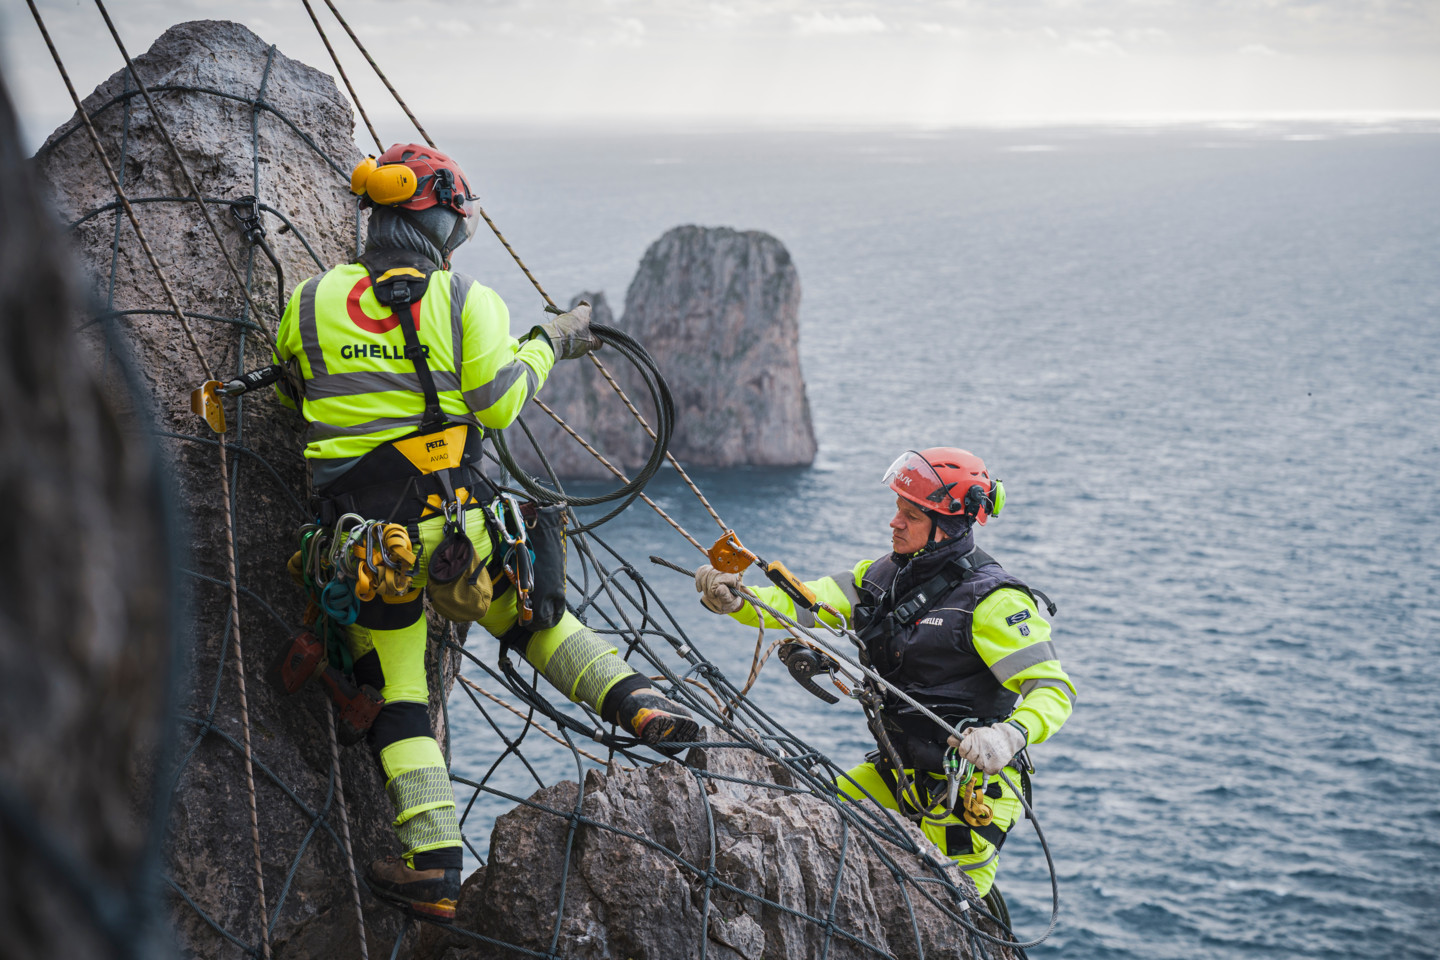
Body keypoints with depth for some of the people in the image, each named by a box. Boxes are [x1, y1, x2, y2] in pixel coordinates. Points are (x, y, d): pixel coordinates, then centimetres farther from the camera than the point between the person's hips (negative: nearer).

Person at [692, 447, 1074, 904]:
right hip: (899, 772, 7)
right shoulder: (885, 576, 3)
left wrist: (1010, 734, -44)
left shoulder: (991, 601, -19)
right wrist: (735, 600, -21)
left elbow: (1054, 690, -24)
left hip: (970, 784, -7)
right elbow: (805, 603, -2)